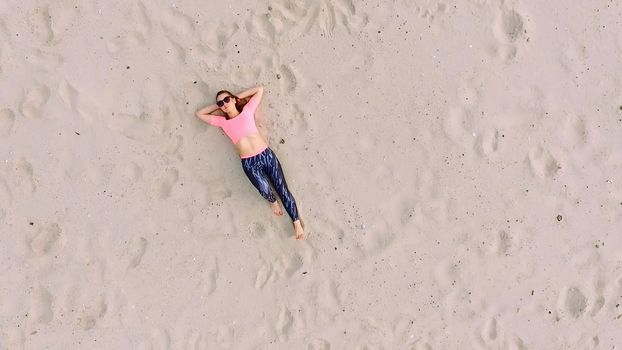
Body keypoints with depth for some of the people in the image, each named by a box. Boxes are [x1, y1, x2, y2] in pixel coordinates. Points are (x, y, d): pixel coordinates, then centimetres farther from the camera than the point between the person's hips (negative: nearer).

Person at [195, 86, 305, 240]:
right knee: (264, 189, -26)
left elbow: (260, 89, 18)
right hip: (249, 163, 0)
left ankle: (297, 222, 5)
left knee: (282, 189, -3)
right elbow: (199, 114, 18)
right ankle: (272, 201, 9)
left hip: (266, 155, 1)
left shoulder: (247, 110, 11)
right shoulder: (222, 121, 12)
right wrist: (218, 105, 16)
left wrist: (237, 96, 17)